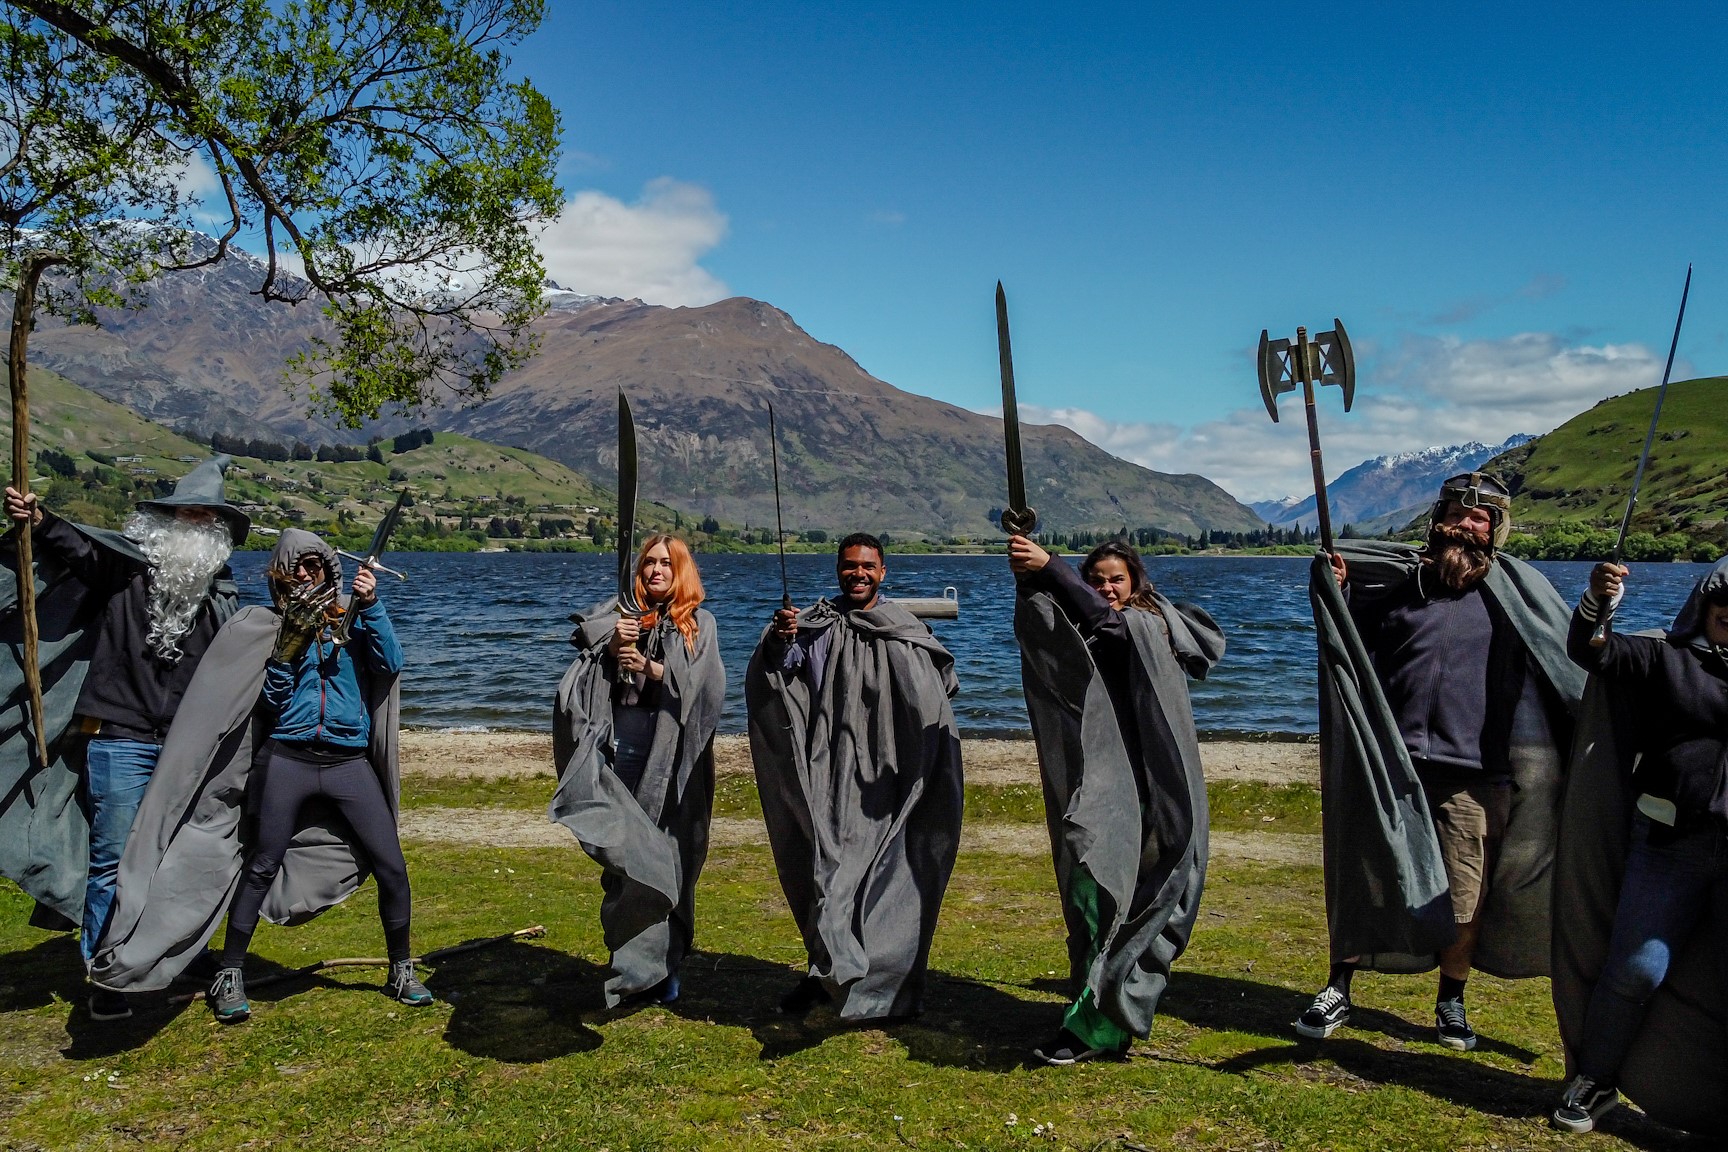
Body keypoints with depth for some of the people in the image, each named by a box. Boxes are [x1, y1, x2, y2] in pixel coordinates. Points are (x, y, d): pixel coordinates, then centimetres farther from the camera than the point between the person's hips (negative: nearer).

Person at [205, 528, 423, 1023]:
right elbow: (273, 699, 2)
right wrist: (285, 651, -12)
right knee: (262, 866, 0)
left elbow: (390, 667, -6)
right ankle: (230, 975, 16)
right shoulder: (276, 626, 9)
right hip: (290, 760, 0)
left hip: (349, 762, 0)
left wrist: (372, 607, -11)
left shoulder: (353, 618, 9)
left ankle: (401, 969, 14)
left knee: (391, 866, -3)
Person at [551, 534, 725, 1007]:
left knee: (670, 859, -1)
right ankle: (630, 966, 12)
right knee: (622, 856, 1)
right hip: (620, 747, 2)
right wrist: (609, 646, -15)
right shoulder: (619, 614, 12)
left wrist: (649, 666, -18)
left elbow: (705, 685, -8)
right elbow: (587, 678, 4)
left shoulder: (698, 624, 6)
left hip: (672, 757, -2)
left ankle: (663, 967, 11)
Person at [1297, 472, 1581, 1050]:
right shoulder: (1395, 582, 6)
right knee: (1363, 879, 7)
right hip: (1390, 765, 1)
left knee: (1465, 897, 7)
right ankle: (1338, 990, 22)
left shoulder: (1517, 591, 3)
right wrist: (1334, 594, -5)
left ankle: (1451, 1003, 28)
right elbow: (1351, 651, 9)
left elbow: (1573, 656, 4)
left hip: (1471, 771, -1)